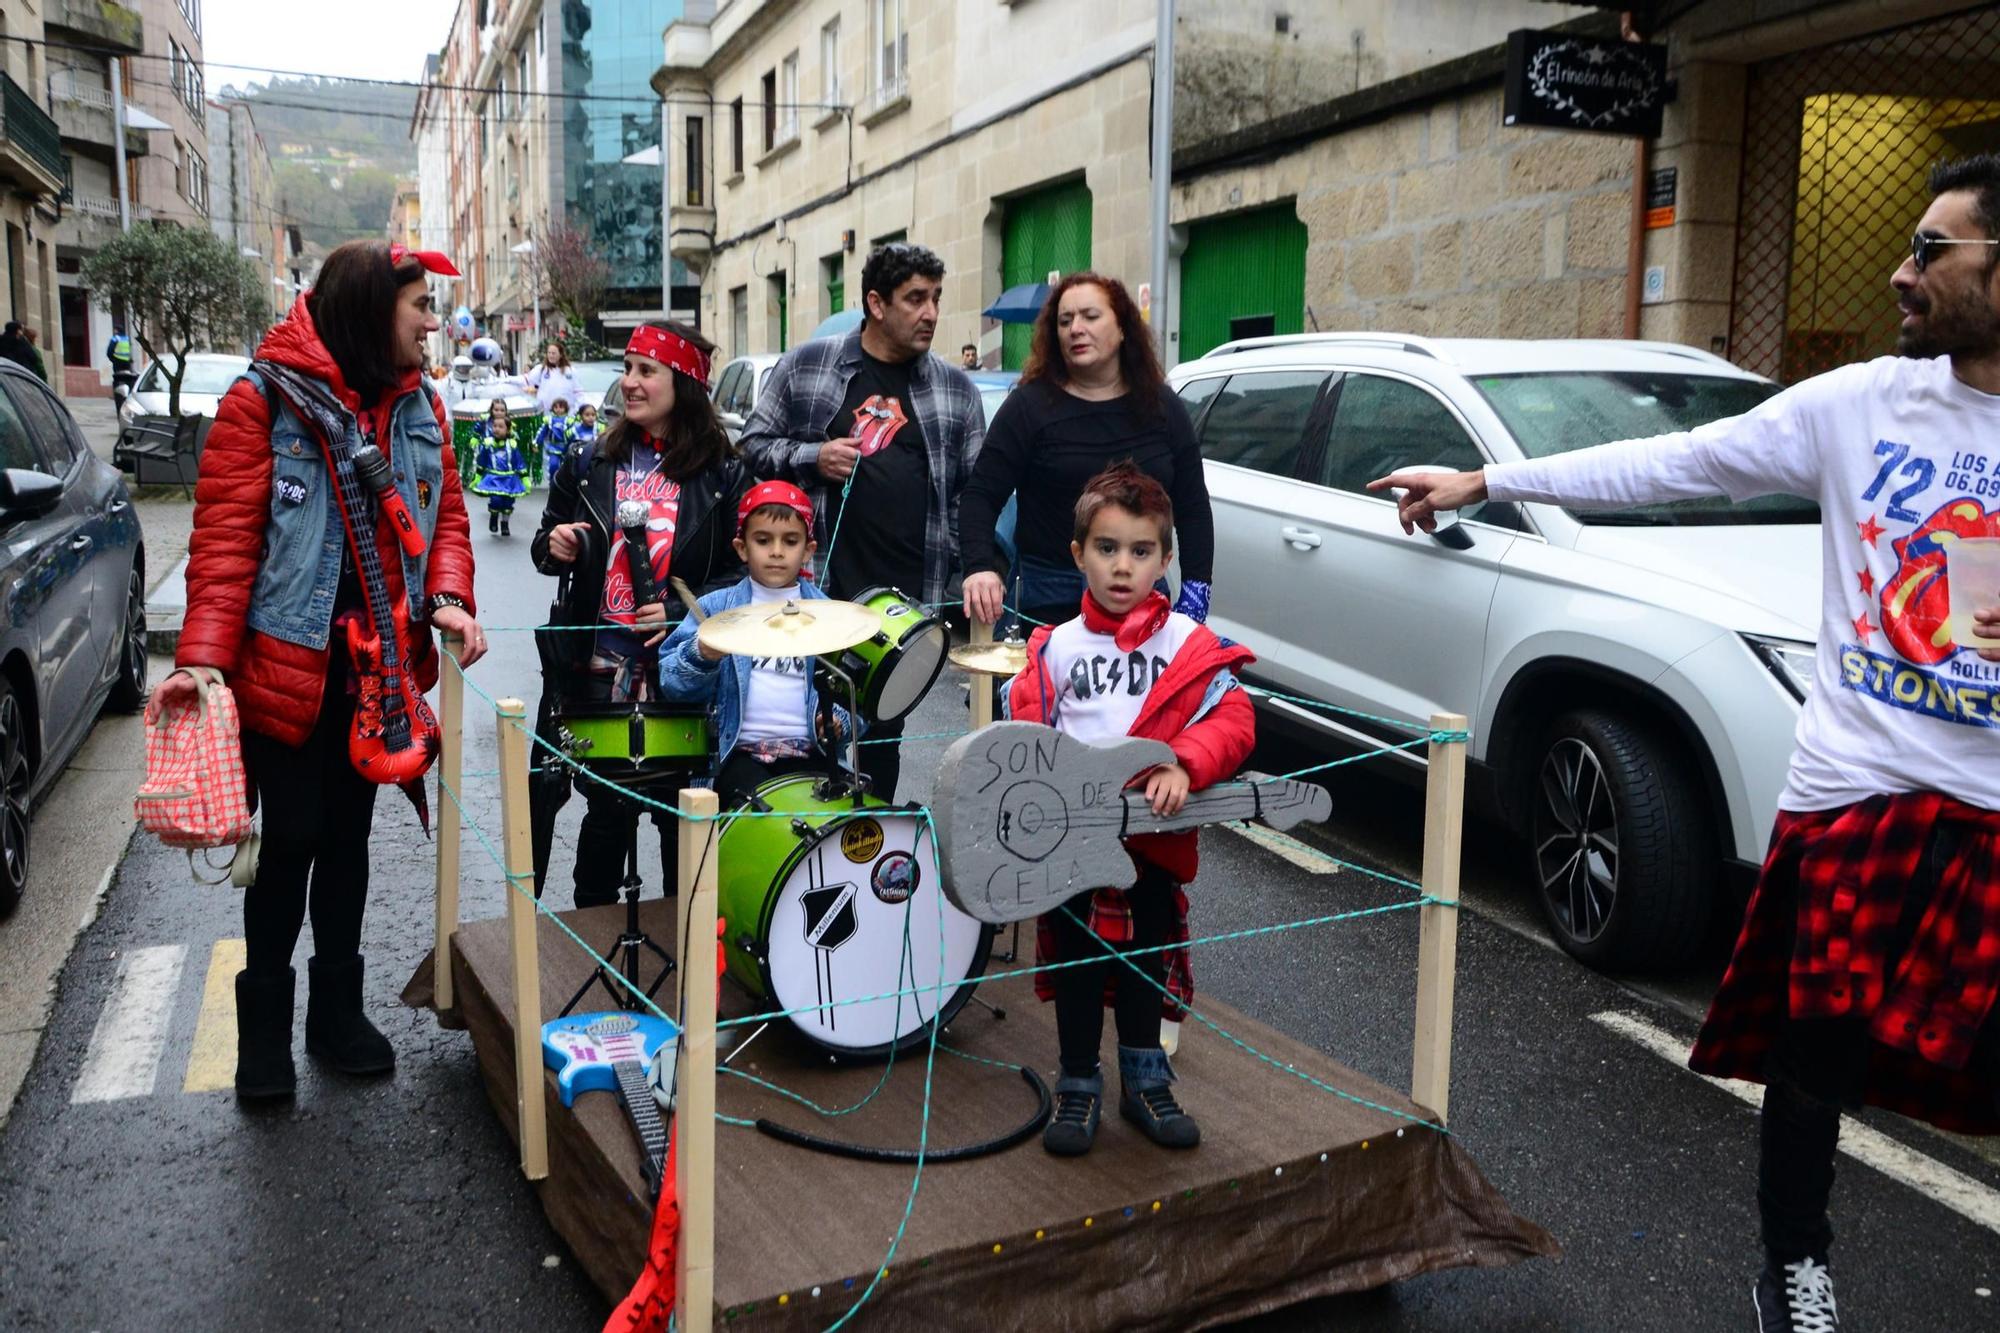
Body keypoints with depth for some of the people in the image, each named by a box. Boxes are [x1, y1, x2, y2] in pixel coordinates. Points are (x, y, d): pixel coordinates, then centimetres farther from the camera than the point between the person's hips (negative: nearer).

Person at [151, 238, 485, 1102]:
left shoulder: (418, 410, 7)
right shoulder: (265, 403, -11)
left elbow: (445, 515, 9)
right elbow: (224, 539, -15)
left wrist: (447, 597, -11)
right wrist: (202, 657, -23)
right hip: (286, 666, -5)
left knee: (348, 836, 15)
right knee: (291, 841, 3)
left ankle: (336, 1007, 29)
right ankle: (265, 1021, 21)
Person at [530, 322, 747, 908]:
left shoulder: (723, 475, -1)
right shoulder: (591, 463, 7)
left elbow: (741, 570, -2)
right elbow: (548, 544, 17)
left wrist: (682, 611, -16)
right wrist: (555, 547, -7)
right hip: (600, 667, 2)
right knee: (605, 807, 8)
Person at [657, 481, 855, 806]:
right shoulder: (716, 607, 7)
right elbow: (671, 680, 1)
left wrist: (840, 719, -9)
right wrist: (701, 655, -19)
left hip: (807, 754, 1)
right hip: (740, 752, -1)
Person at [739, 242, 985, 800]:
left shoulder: (956, 389, 9)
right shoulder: (806, 365, 4)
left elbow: (976, 490, 10)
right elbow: (755, 442, 9)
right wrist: (811, 457, -9)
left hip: (909, 596, 2)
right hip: (818, 587, -1)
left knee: (885, 730, 9)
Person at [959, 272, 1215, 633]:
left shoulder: (1162, 407, 6)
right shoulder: (1030, 405, -3)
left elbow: (1193, 505, 8)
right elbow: (982, 497, -8)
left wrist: (1195, 589, -2)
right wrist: (981, 566, -25)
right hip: (1048, 599, -3)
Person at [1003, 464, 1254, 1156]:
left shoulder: (1189, 645, -3)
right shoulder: (1055, 648, 1)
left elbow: (1232, 719, -11)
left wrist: (1184, 765, -28)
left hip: (1153, 838, 0)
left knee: (1145, 964, 15)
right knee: (1076, 967, 11)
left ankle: (1145, 1083, 33)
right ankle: (1078, 1087, 27)